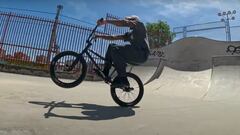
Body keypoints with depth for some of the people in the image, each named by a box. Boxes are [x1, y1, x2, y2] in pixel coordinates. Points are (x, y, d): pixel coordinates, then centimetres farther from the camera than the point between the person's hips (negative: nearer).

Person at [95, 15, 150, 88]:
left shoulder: (140, 25, 7)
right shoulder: (129, 34, 27)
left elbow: (124, 22, -11)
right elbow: (114, 37, 19)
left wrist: (106, 21, -11)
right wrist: (100, 36, 11)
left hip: (141, 54, -8)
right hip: (134, 55, 8)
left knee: (115, 49, -24)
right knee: (111, 46, 7)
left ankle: (123, 79, -24)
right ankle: (105, 72, 2)